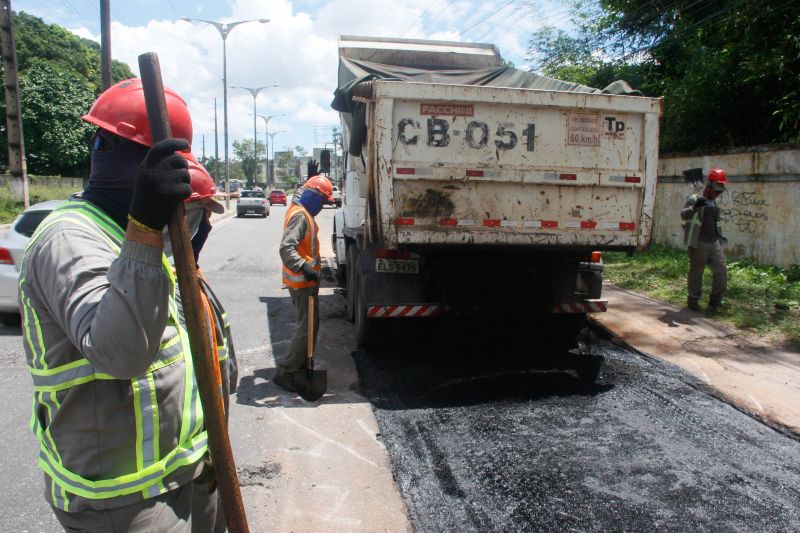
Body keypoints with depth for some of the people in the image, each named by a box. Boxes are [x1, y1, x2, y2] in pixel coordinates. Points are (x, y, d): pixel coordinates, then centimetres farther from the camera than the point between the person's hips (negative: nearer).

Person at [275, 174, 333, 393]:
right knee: (307, 328, -7)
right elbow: (286, 248, -31)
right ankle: (284, 373, -1)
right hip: (302, 282, -11)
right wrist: (304, 267, -42)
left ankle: (301, 366, 31)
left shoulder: (303, 211, 13)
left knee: (311, 324, 19)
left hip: (306, 280, 11)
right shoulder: (300, 215, -19)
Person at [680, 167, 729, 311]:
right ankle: (693, 300, 17)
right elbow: (683, 215, -22)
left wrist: (720, 240, 25)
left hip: (715, 242, 6)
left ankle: (715, 302, 11)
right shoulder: (695, 199, -6)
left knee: (721, 271, 0)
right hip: (699, 244, -6)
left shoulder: (714, 202, 16)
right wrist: (694, 207, -43)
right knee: (696, 273, 2)